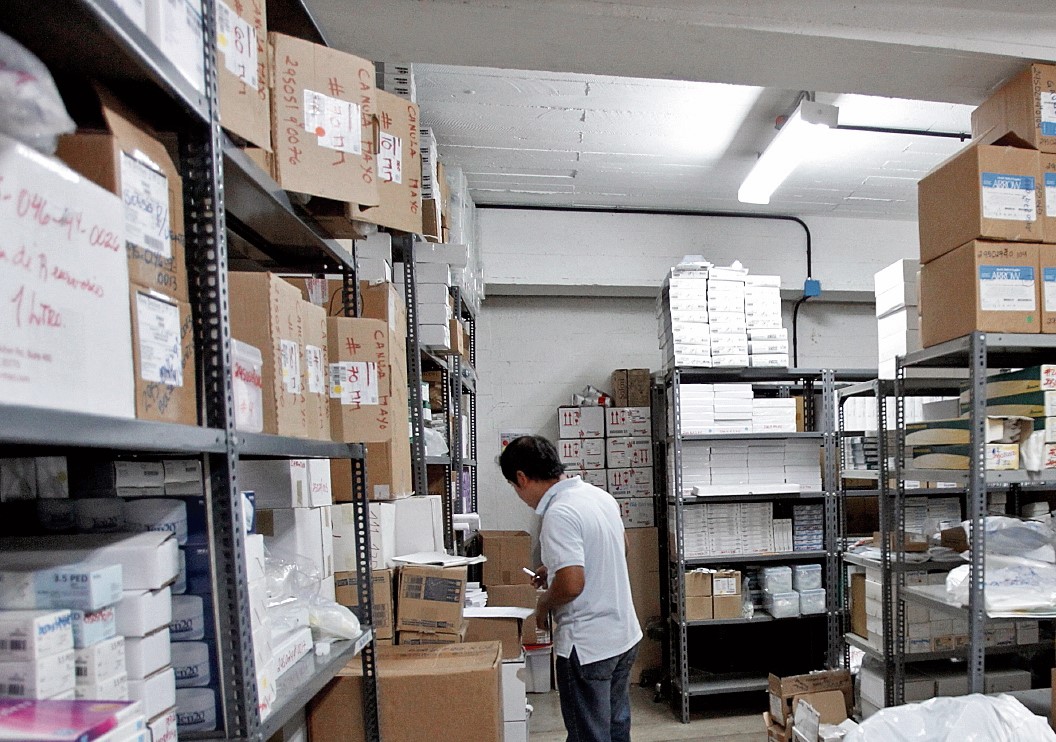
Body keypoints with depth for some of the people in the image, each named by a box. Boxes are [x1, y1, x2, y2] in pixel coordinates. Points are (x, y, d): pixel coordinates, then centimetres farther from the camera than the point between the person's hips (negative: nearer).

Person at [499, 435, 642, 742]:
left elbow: (572, 585, -29)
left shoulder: (559, 514, -23)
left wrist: (544, 604, -8)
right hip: (625, 636, 9)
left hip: (588, 647, -9)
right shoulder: (601, 495, 4)